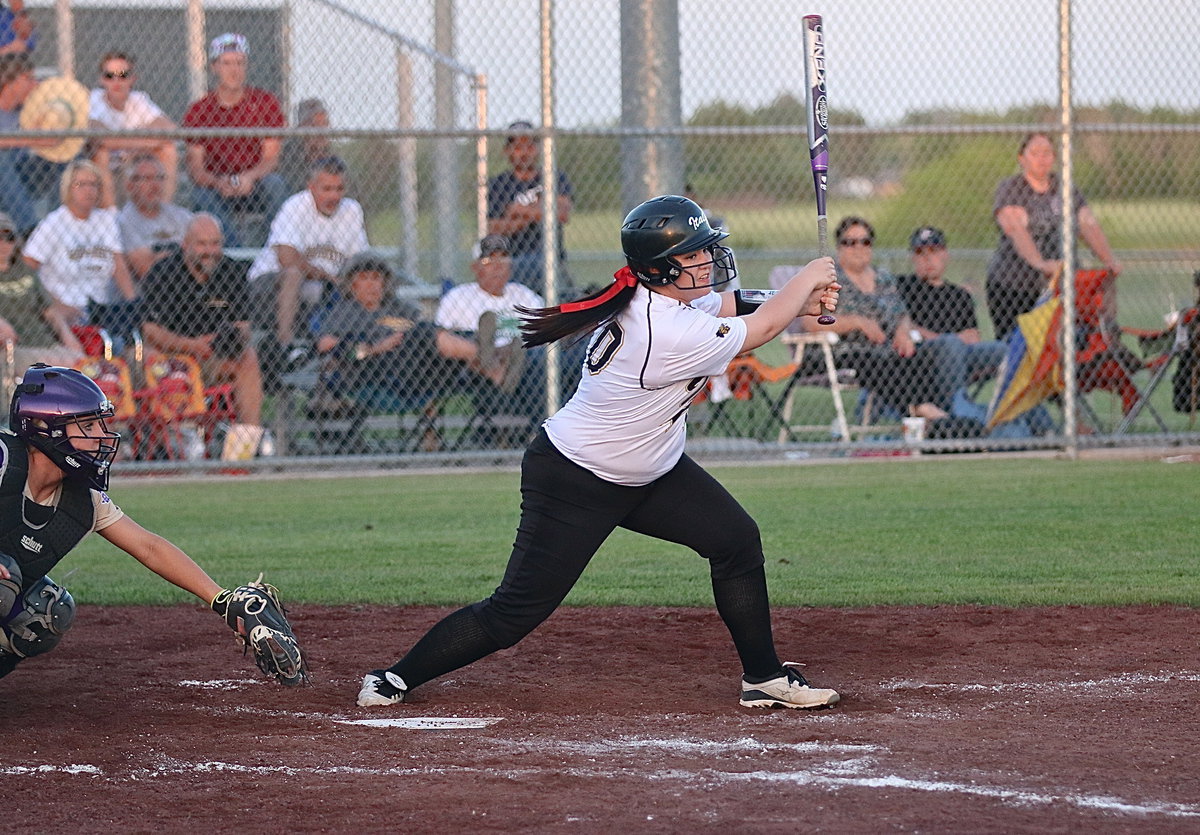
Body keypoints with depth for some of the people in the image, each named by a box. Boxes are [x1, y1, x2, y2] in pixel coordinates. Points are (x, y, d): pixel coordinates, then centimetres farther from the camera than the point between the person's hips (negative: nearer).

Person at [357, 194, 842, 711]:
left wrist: (803, 302, -2)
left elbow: (728, 306, 12)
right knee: (513, 614, -5)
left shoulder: (651, 298, -7)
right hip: (573, 487, -9)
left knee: (736, 539, 4)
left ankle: (765, 679, 15)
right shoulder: (670, 336, -33)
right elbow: (761, 329, -18)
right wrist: (809, 278, -2)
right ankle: (395, 680, 10)